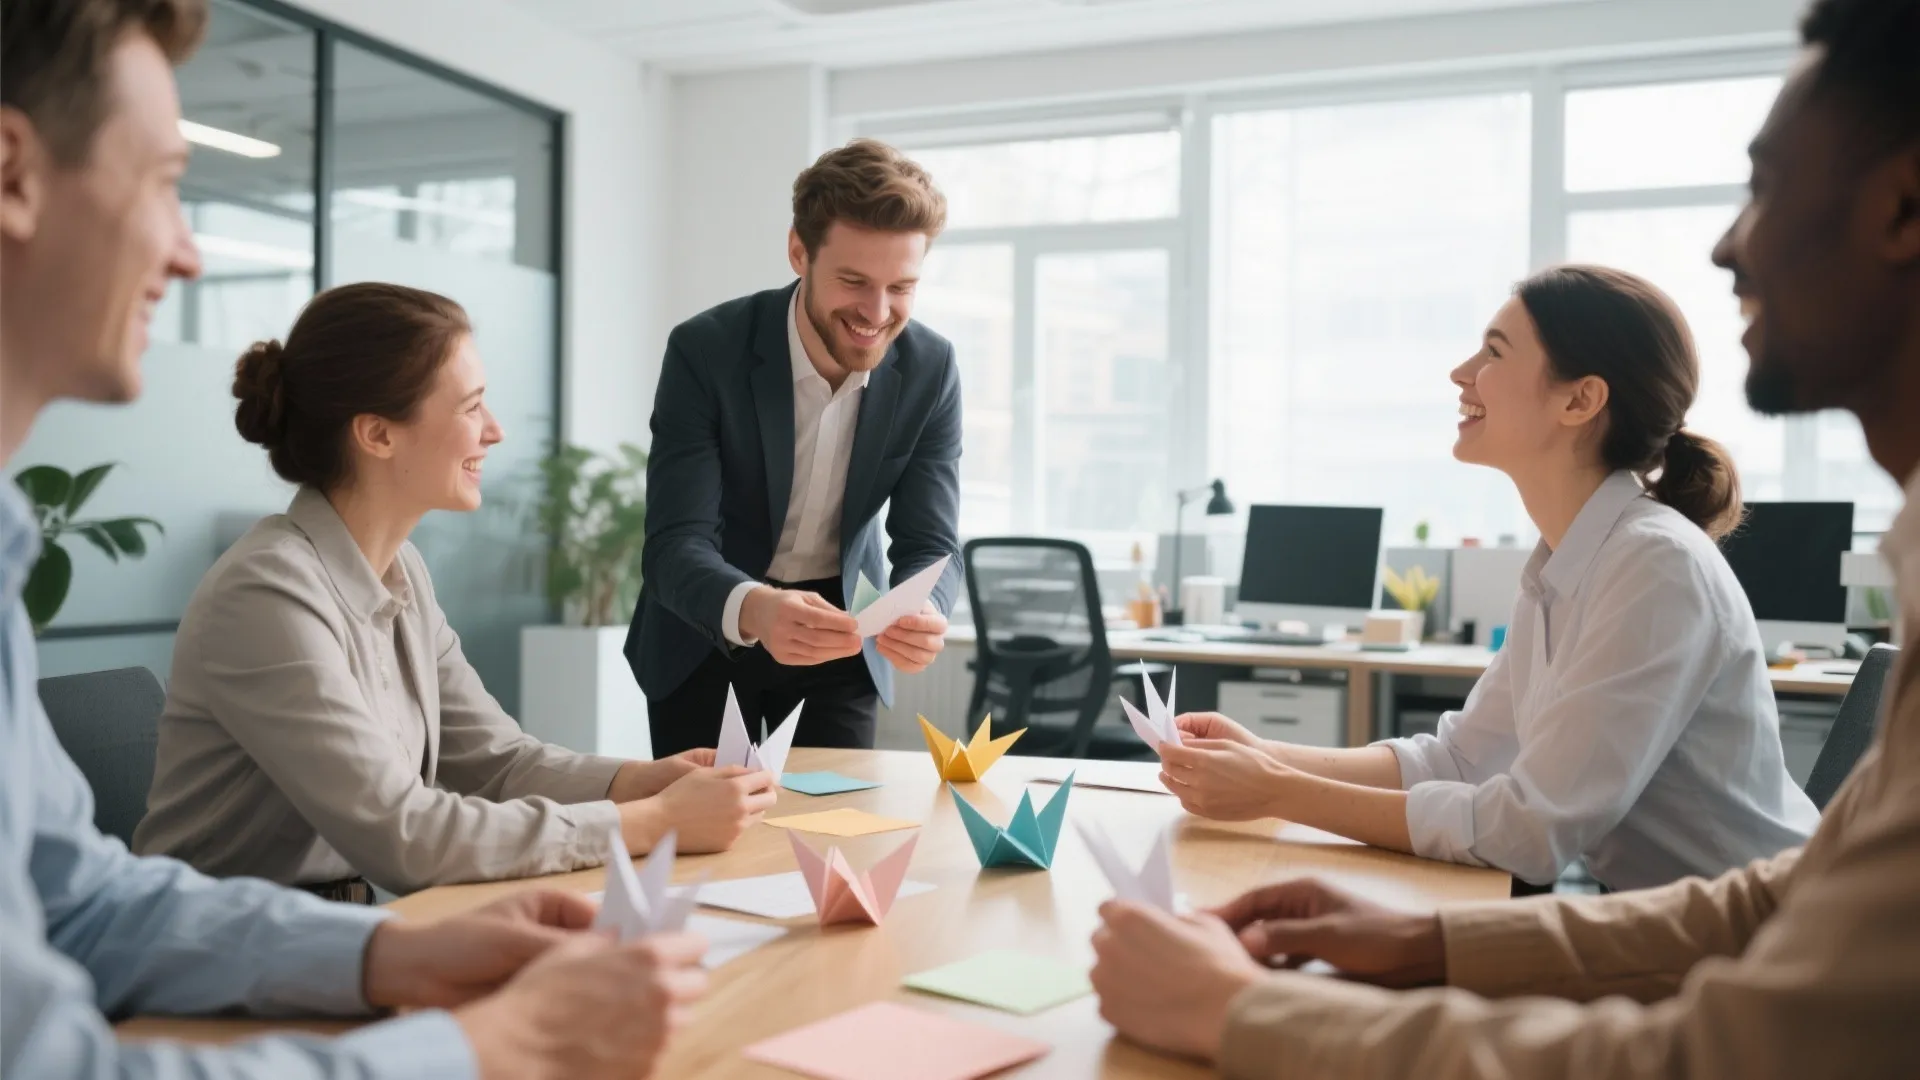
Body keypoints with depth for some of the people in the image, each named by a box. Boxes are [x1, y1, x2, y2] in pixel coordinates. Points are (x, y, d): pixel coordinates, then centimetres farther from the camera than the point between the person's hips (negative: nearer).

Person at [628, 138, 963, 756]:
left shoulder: (930, 369, -15)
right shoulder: (705, 350, -24)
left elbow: (929, 545, -15)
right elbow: (674, 545, -29)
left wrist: (920, 613, -40)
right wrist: (753, 609, -52)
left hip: (840, 631, 2)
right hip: (708, 630, -2)